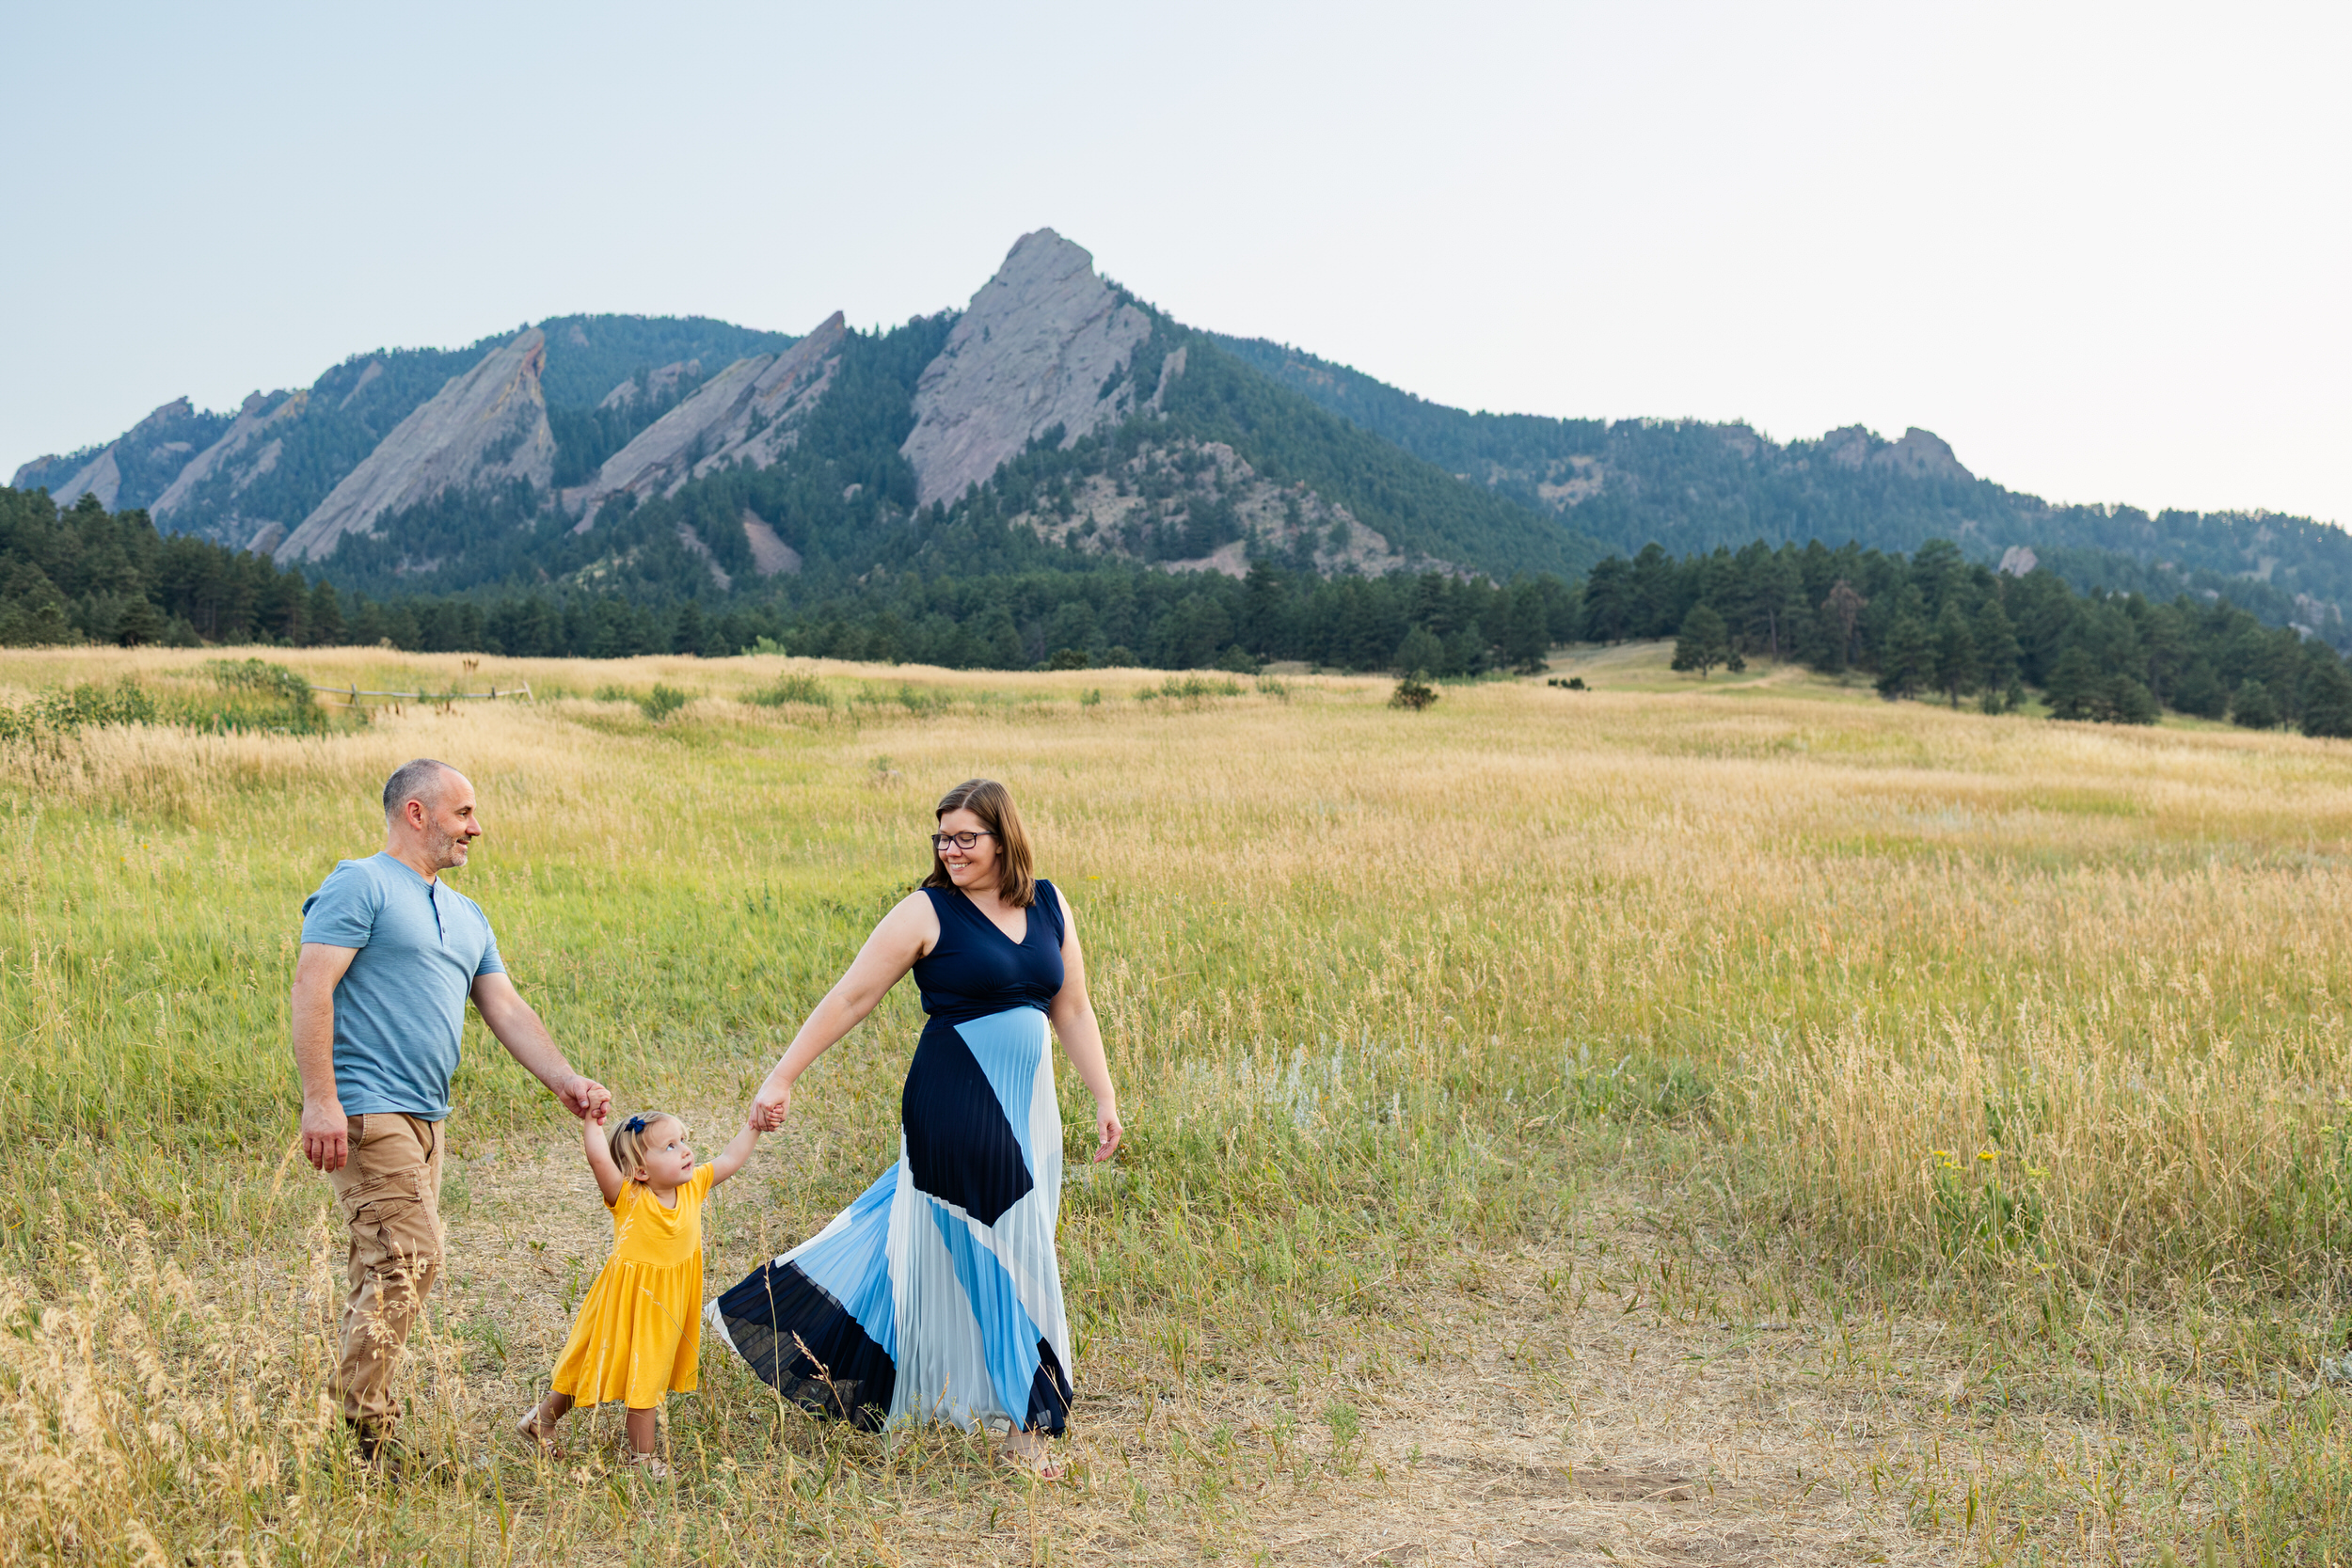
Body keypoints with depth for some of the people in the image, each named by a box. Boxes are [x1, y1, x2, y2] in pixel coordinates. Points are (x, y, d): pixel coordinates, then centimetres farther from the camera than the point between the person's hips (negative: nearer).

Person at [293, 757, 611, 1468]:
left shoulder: (466, 916, 21)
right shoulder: (360, 885, -6)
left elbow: (508, 1009, 18)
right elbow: (311, 989, -14)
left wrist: (566, 1081, 4)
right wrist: (320, 1101, -21)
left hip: (424, 1116, 9)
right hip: (367, 1111, -9)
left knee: (387, 1271, 9)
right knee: (408, 1259, -14)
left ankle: (358, 1422, 14)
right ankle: (362, 1432, -7)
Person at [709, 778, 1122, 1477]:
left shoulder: (1048, 905, 8)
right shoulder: (927, 913, -7)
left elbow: (1072, 1010, 13)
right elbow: (849, 1000, -6)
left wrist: (1104, 1097, 9)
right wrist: (782, 1078, -9)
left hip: (1026, 1108, 5)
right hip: (954, 1108, -5)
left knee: (932, 1233, 13)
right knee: (986, 1252, -1)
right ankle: (1017, 1423, 11)